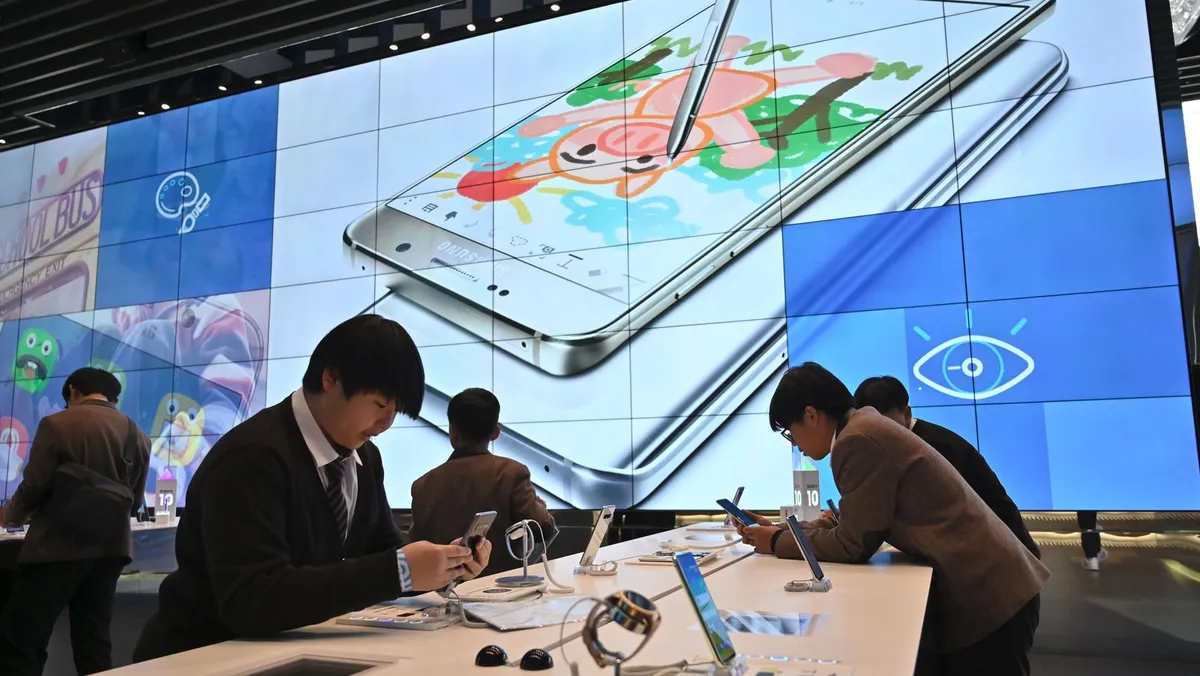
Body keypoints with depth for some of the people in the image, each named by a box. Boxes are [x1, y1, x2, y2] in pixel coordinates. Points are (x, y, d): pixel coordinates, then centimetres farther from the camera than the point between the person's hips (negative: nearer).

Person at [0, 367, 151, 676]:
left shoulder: (57, 424, -7)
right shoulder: (137, 436, 7)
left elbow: (34, 488, -8)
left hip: (57, 548, -5)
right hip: (109, 549, 5)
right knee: (94, 642, 12)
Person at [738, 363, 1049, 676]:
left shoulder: (858, 440, -20)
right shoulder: (866, 426, 10)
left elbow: (854, 544, -17)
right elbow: (860, 529, 13)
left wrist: (777, 542, -5)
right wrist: (784, 532, 8)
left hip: (985, 595, -9)